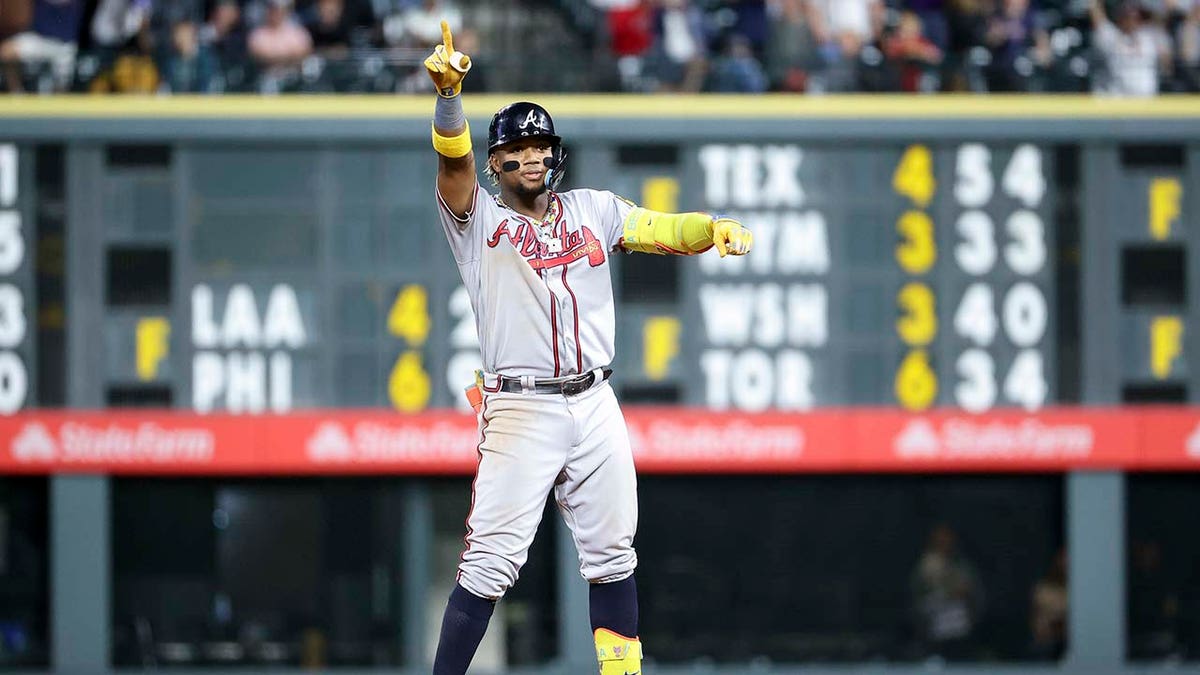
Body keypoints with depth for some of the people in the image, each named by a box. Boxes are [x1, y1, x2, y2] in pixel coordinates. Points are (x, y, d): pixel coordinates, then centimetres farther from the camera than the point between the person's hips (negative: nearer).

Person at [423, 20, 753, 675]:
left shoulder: (592, 210, 13)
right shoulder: (480, 220, 2)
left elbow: (665, 230, 2)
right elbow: (454, 162, -15)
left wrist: (717, 228, -20)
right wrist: (449, 93, -34)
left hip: (595, 406, 4)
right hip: (521, 412, -4)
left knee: (611, 551, 11)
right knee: (490, 561, -10)